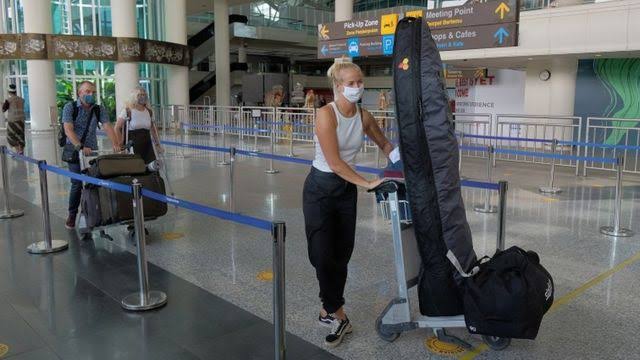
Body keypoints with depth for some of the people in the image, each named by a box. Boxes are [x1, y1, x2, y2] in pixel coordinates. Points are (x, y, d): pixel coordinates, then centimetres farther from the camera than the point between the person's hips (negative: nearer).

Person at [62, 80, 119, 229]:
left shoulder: (99, 109, 2)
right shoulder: (70, 107, -8)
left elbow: (107, 126, -9)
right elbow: (68, 129, -20)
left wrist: (115, 144, -27)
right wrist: (81, 147, -34)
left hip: (93, 150, 3)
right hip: (75, 151, -3)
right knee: (77, 184, -5)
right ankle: (72, 215, 11)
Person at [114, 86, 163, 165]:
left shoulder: (149, 112, 9)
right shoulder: (128, 111, -6)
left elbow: (153, 129, 19)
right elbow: (117, 128, -6)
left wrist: (157, 144, 16)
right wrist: (121, 144, -8)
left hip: (147, 145, 5)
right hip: (133, 147, -4)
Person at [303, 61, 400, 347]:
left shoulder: (364, 116, -2)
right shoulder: (326, 114, -19)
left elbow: (384, 144, 16)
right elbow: (335, 163, -23)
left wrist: (397, 157, -2)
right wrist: (368, 183, -22)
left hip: (347, 189, 5)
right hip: (321, 189, -5)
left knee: (341, 255, 9)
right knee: (323, 256, -5)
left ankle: (329, 311, 28)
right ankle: (337, 316, 13)